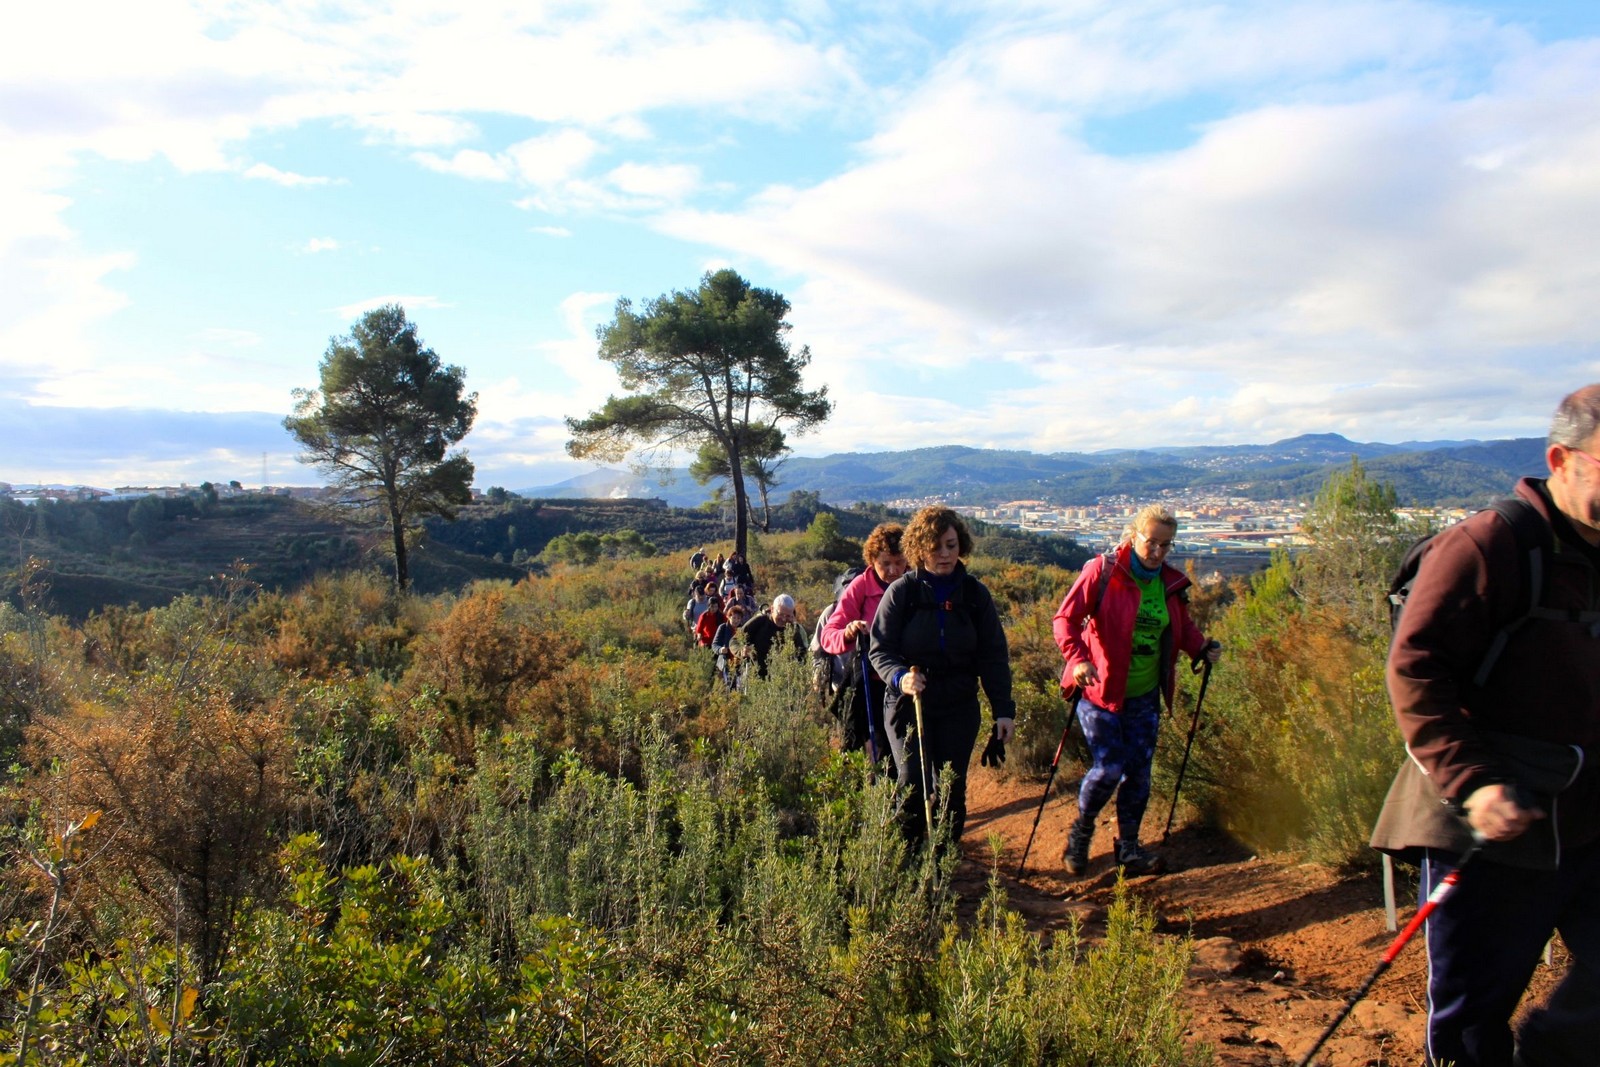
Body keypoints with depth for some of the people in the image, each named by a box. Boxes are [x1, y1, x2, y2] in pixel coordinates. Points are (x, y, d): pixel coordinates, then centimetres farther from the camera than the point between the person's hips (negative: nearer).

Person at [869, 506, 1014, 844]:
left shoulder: (975, 594, 3)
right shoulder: (901, 591, -5)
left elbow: (994, 656, 5)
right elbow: (879, 649, -4)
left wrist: (1004, 709, 0)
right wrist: (899, 677, -25)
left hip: (959, 708, 2)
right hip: (908, 703, -2)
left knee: (952, 787, 7)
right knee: (912, 785, -6)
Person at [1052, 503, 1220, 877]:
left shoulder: (1173, 583, 4)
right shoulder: (1103, 571, -12)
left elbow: (1183, 628, 19)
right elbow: (1065, 619, -15)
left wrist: (1202, 647, -1)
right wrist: (1078, 660, -30)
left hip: (1145, 696, 5)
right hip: (1100, 690, -5)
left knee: (1138, 772, 8)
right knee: (1109, 767, -10)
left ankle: (1128, 846, 26)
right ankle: (1081, 832, 17)